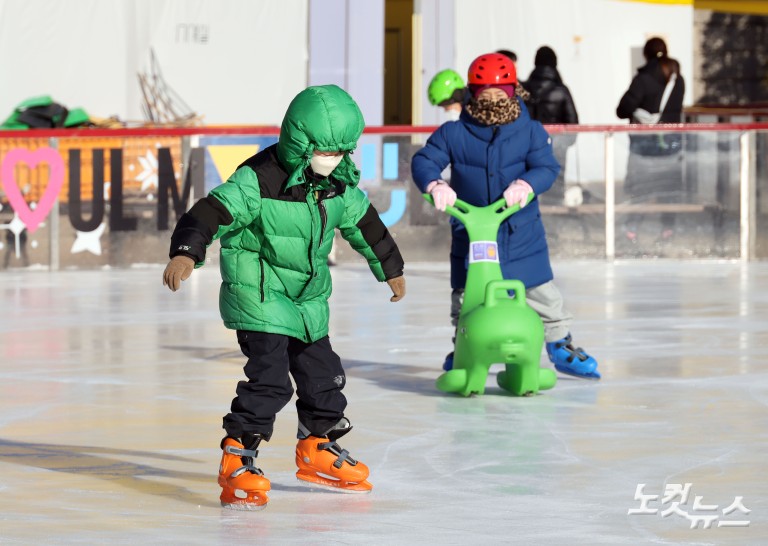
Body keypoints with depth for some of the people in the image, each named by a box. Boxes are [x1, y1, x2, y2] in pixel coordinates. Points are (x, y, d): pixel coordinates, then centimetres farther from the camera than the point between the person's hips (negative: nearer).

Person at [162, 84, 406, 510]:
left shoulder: (340, 185, 0)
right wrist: (185, 253, -46)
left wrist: (390, 269, 27)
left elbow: (364, 223, 16)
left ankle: (318, 448, 36)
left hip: (309, 299, 7)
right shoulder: (260, 179, -22)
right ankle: (237, 459, -8)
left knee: (322, 372, 15)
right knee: (269, 376, -17)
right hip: (258, 295, -7)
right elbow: (214, 211, -30)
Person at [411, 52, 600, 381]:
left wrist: (525, 184, -33)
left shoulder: (531, 132, -3)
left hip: (521, 234, 0)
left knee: (542, 293, 4)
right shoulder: (453, 134, -4)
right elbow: (423, 161, -8)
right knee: (465, 295, 5)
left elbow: (547, 168, -12)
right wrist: (435, 185, -29)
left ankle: (561, 346, 22)